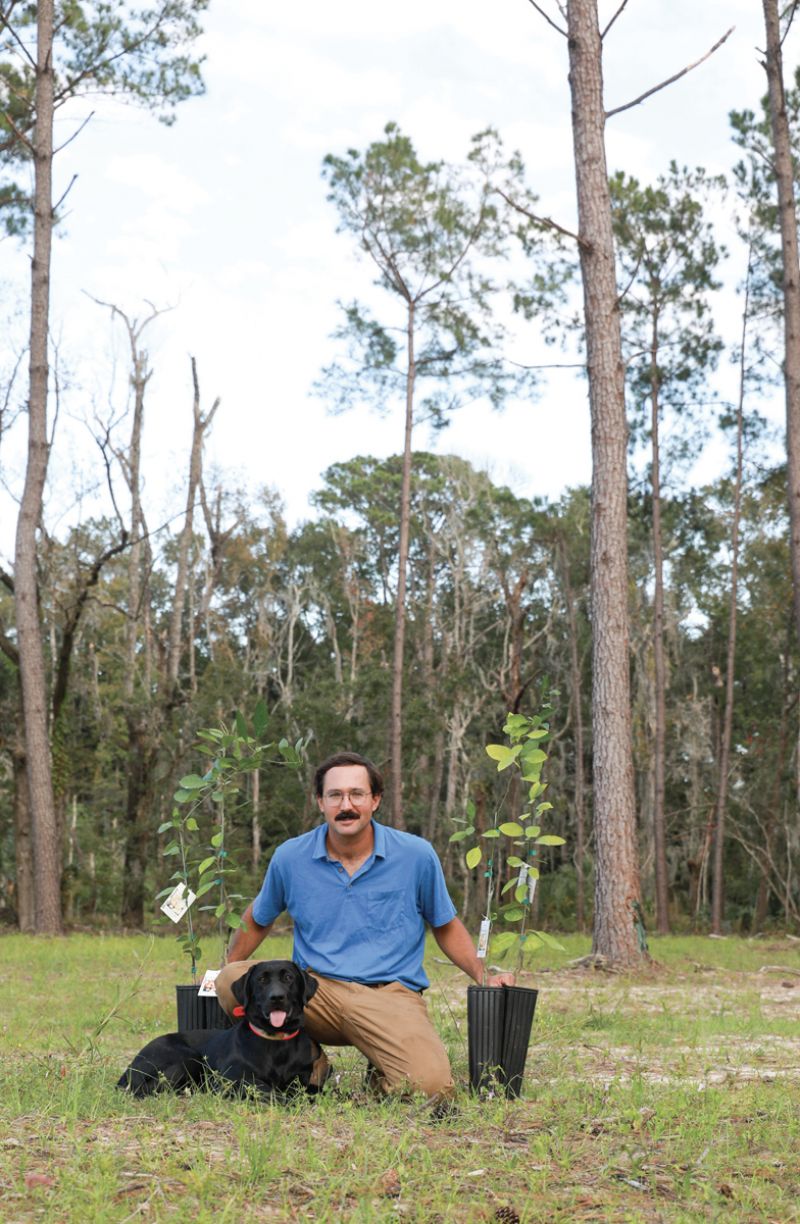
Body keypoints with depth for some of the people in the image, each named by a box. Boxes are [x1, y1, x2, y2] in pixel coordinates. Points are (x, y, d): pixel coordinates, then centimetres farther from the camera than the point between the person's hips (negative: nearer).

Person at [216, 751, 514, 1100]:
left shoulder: (417, 855, 0)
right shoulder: (290, 858, 3)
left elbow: (445, 926, 13)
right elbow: (257, 920, 22)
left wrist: (484, 976, 1)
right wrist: (226, 967, 15)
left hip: (390, 994, -2)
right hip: (315, 991, 2)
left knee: (431, 1086, -30)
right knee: (231, 981, -26)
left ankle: (382, 1071, 8)